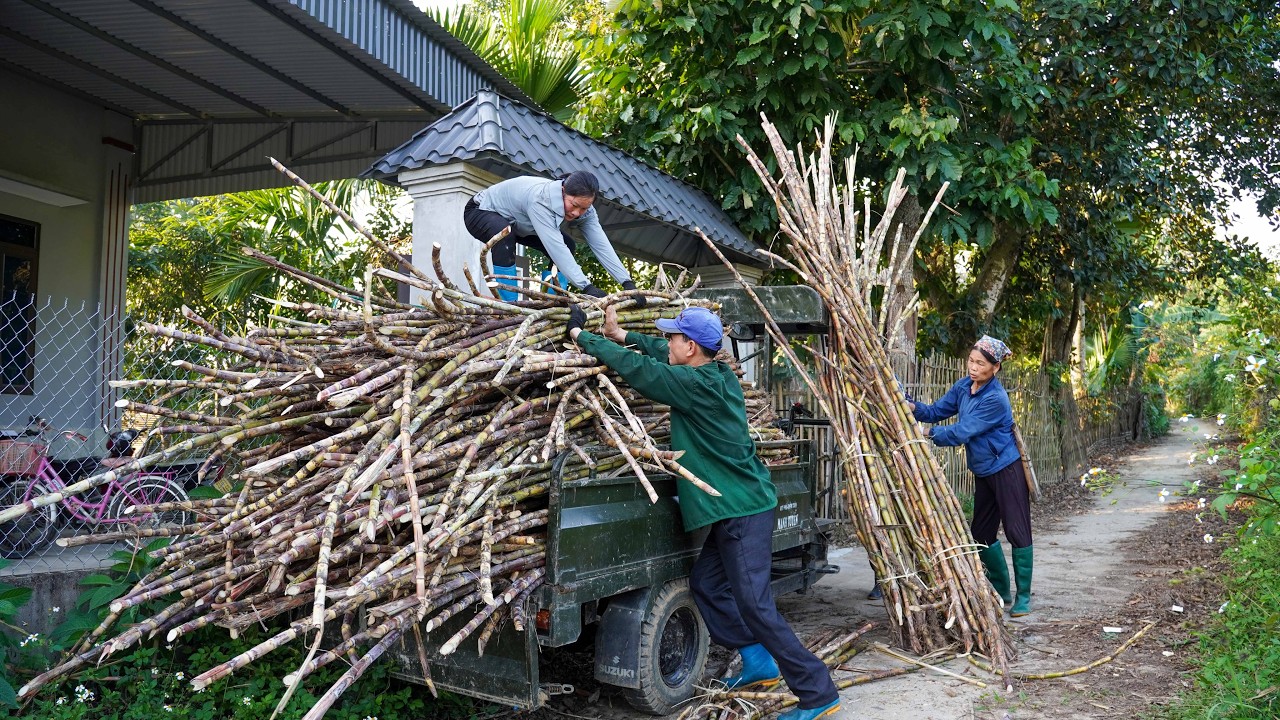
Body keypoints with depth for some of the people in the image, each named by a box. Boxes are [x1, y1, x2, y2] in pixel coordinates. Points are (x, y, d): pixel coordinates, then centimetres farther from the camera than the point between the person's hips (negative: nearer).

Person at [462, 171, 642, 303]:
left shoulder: (583, 207, -19)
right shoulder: (540, 199, -40)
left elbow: (601, 245, -23)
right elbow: (554, 246, -47)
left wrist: (627, 282, -33)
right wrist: (586, 287, -51)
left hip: (516, 222, 7)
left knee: (567, 245, -5)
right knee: (504, 234, -40)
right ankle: (510, 305, -32)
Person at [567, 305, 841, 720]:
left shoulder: (696, 385, -21)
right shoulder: (718, 374, 6)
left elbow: (636, 368, -18)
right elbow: (661, 356, 20)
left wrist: (580, 334, -8)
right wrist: (619, 335, 17)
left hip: (743, 510, -10)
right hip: (735, 508, 10)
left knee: (753, 603, -6)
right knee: (706, 583, 18)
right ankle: (758, 663, 28)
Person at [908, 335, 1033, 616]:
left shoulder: (995, 399, -24)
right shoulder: (963, 387, 1)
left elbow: (962, 432, -28)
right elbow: (936, 411, -1)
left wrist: (927, 433, -31)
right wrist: (912, 406, -19)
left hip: (1007, 470, -8)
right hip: (983, 472, 8)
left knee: (1017, 531, -3)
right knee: (981, 534, 12)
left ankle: (1023, 597, 9)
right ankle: (1001, 591, 26)